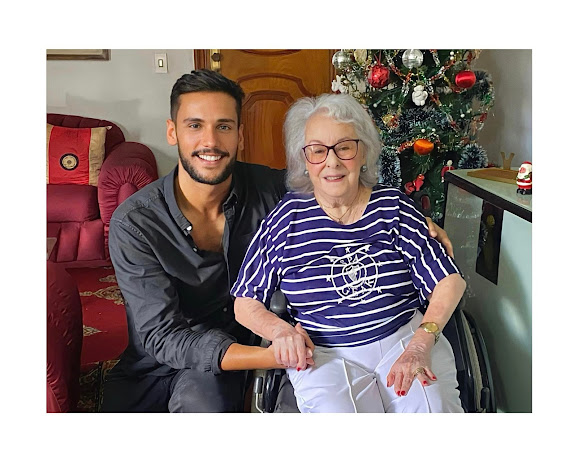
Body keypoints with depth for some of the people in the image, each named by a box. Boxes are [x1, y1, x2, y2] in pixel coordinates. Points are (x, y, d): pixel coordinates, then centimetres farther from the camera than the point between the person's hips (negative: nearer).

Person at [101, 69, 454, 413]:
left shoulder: (266, 188, -12)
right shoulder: (134, 223, -19)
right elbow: (162, 336, -22)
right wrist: (272, 357, -36)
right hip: (154, 364, 0)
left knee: (203, 400, -29)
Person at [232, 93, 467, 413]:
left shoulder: (392, 206, 4)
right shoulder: (287, 219, 1)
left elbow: (449, 281, 2)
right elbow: (246, 302, 5)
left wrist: (421, 344, -12)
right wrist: (279, 329, -16)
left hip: (405, 340, 1)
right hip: (323, 356, 0)